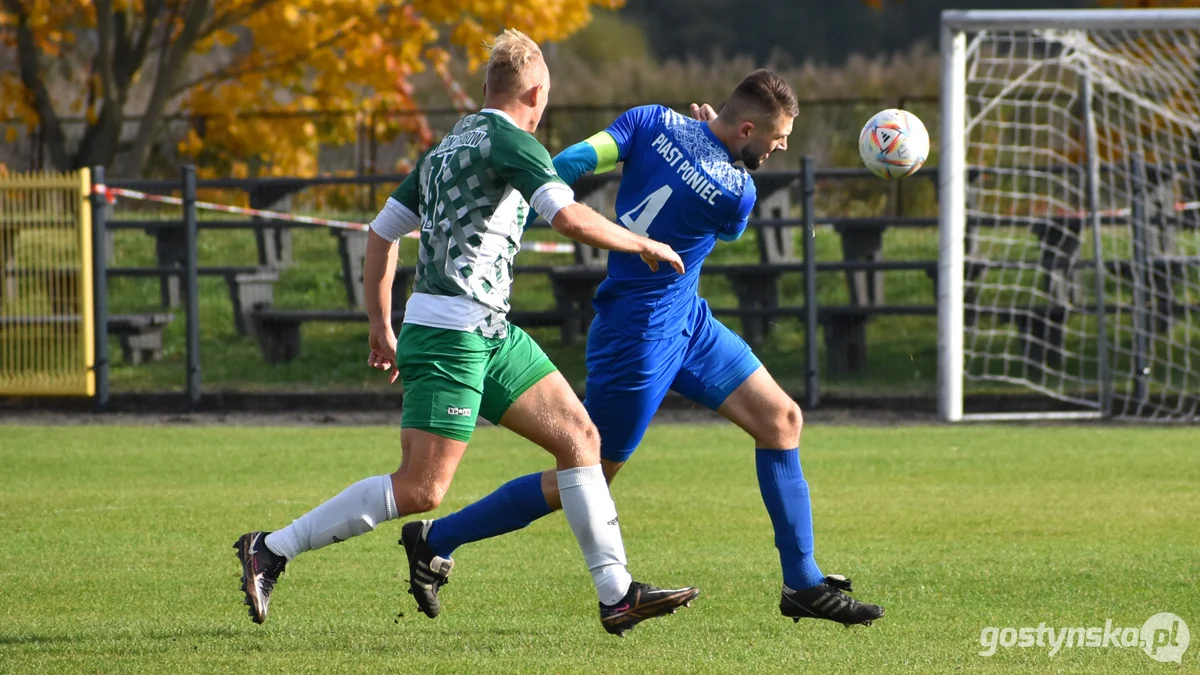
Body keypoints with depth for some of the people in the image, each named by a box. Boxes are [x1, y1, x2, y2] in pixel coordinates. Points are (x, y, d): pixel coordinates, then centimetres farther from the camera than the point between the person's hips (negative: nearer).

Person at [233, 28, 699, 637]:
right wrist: (642, 245, -7)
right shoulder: (509, 141, -10)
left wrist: (381, 328, 24)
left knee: (579, 436, 4)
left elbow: (381, 233, 20)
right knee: (420, 490, -11)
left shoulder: (447, 147, 18)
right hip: (450, 334, -10)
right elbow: (570, 219, -22)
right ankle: (270, 551, -4)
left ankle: (617, 595, 1)